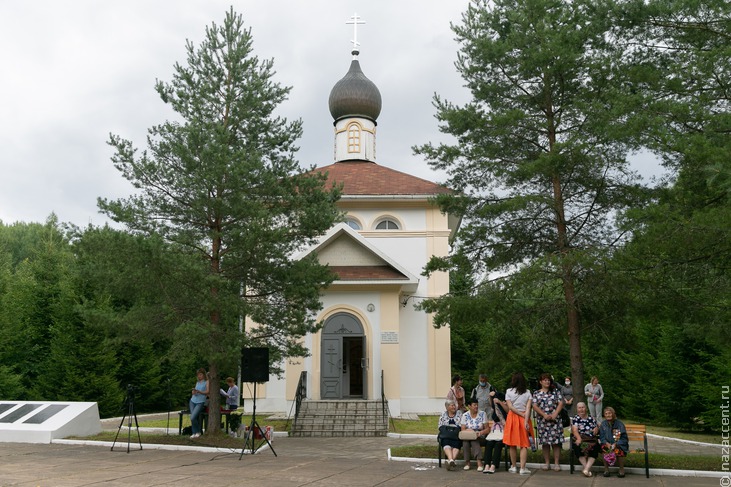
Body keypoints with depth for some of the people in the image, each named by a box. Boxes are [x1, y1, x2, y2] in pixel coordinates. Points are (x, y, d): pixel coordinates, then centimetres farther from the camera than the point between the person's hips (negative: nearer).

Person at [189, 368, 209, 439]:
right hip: (193, 401, 6)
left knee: (193, 418, -16)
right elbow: (193, 392, 17)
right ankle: (194, 433, 11)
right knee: (193, 418, 1)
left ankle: (198, 431, 1)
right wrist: (193, 392, -7)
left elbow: (207, 392, -10)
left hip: (200, 402, -6)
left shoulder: (207, 382, 0)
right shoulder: (197, 382, 17)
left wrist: (199, 391, -23)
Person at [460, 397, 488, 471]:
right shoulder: (465, 415, 3)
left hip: (479, 437, -1)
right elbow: (463, 429, 0)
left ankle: (479, 462, -38)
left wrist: (481, 432, -19)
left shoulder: (482, 414, 2)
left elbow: (487, 429, 1)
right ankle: (467, 463, -26)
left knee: (474, 440, -34)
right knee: (465, 440, -32)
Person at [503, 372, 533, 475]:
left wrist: (521, 414, -6)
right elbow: (528, 408, -8)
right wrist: (526, 421, -13)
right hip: (524, 419, 0)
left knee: (512, 444, 9)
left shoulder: (509, 391, -3)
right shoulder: (527, 392, 1)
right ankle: (522, 468, -4)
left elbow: (510, 407, -9)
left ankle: (513, 467, 16)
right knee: (524, 444, 2)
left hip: (512, 417, 0)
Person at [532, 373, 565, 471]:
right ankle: (547, 463, 12)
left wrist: (555, 414, -12)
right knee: (545, 442, 3)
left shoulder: (555, 391, 8)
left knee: (556, 441, -4)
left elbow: (561, 403, 1)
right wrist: (544, 415, -13)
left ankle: (556, 463, 3)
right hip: (542, 420, 1)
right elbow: (535, 406, -1)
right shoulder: (536, 393, 8)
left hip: (554, 420, -1)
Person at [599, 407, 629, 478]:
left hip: (618, 444, -2)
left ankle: (621, 469, -12)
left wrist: (615, 444, -20)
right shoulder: (603, 424, 4)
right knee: (604, 449, -31)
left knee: (618, 450, -35)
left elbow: (624, 438, -5)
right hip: (607, 443, 2)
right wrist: (607, 443, -18)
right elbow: (601, 437, 2)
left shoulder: (619, 424, -3)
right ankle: (606, 469, -17)